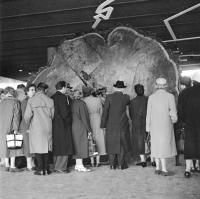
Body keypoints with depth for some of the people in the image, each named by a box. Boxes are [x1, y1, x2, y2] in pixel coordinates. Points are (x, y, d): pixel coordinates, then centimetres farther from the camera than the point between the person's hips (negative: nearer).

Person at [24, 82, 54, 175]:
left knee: (37, 148, 4)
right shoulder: (50, 101, 0)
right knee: (46, 147, 11)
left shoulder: (31, 100, -6)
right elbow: (53, 115, 5)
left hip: (36, 128, -3)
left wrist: (29, 125, 8)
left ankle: (40, 169, 2)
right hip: (47, 127, 3)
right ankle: (46, 168, 11)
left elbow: (27, 116, -9)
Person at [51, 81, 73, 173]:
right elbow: (65, 112, -17)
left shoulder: (53, 97, 9)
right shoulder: (62, 97, -15)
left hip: (55, 124, 8)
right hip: (63, 125, -8)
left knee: (57, 146, 14)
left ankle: (56, 166, 21)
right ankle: (60, 167, 1)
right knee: (64, 146, -1)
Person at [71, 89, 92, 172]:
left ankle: (77, 165, 16)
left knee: (77, 144, 12)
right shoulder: (81, 103, -12)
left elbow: (71, 116, 12)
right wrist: (88, 128, -8)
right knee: (82, 144, -4)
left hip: (73, 126, 7)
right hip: (81, 127, -7)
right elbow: (84, 116, -13)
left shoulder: (72, 103, 8)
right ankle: (80, 165, -6)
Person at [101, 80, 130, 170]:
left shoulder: (109, 97, -7)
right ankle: (121, 164, 9)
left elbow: (105, 111, -9)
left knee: (111, 143, 9)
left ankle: (112, 165, 11)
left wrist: (103, 125, -4)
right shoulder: (126, 97, -4)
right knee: (122, 143, 9)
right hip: (122, 124, 0)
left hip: (111, 124, 0)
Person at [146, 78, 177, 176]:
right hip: (166, 124, -2)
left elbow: (149, 113, 2)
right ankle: (164, 168, -5)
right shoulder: (170, 96, -8)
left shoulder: (151, 97, 0)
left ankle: (157, 168, 13)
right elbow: (173, 112, -7)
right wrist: (173, 120, 12)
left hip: (154, 125, 3)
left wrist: (148, 127, 8)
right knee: (164, 145, 0)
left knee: (156, 145, 11)